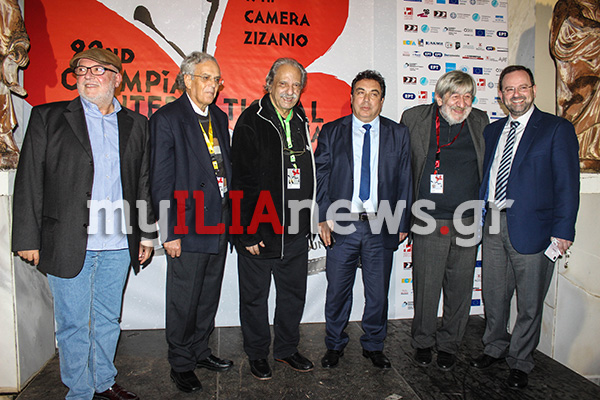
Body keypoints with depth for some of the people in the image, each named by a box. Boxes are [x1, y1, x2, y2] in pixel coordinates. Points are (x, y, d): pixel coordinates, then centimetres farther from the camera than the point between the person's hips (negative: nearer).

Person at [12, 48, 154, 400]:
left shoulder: (136, 125, 9)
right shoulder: (48, 118, 2)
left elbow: (144, 183, 11)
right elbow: (29, 181, -1)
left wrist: (147, 233, 10)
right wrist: (28, 238, -5)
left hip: (119, 245, 3)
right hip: (68, 243, -2)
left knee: (108, 321, 17)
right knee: (74, 325, 9)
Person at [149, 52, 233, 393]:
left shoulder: (220, 117, 12)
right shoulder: (167, 118, -8)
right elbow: (161, 181, -11)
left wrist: (228, 214, 10)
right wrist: (169, 232, -14)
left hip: (219, 224, 7)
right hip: (188, 225, -6)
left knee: (209, 296, 18)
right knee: (184, 301, 6)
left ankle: (201, 350, 37)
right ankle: (181, 364, 26)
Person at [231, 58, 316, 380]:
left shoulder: (300, 122, 10)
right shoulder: (251, 122, -9)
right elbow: (242, 180, -13)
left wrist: (308, 220, 13)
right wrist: (248, 231, -16)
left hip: (295, 231, 6)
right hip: (258, 230, -6)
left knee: (294, 293, 17)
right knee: (255, 295, 10)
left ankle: (287, 348, 36)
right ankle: (257, 354, 31)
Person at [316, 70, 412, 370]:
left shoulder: (399, 134, 6)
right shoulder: (331, 132, 5)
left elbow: (404, 181, 6)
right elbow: (320, 177, 2)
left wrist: (402, 223, 3)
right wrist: (322, 218, -7)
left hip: (382, 227, 1)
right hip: (342, 224, 0)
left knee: (378, 292, 11)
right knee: (337, 290, 9)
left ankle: (373, 346, 32)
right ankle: (335, 345, 30)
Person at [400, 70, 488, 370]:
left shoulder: (480, 122, 7)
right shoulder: (414, 119, 0)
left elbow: (488, 169, 16)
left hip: (467, 223, 3)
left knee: (460, 289, 12)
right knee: (425, 288, 7)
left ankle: (448, 343, 32)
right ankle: (423, 342, 29)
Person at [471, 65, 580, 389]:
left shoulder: (557, 129, -3)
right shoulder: (492, 131, 13)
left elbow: (567, 184, -7)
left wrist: (562, 231, -12)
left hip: (531, 227, -4)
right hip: (493, 224, 5)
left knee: (529, 304, 8)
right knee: (493, 295, 15)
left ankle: (519, 362, 28)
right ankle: (495, 348, 37)